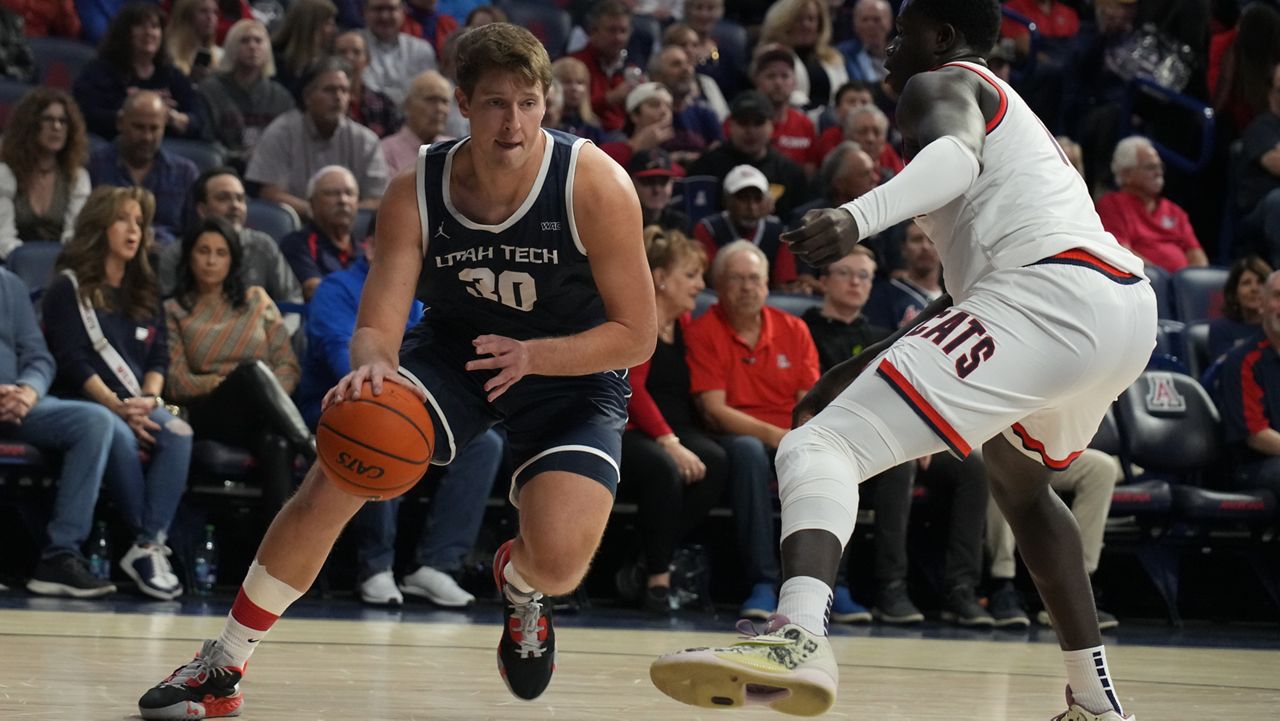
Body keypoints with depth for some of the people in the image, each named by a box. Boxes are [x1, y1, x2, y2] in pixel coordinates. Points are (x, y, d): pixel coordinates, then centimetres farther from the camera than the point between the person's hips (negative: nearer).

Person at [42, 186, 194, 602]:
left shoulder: (145, 292, 21)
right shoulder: (69, 288, 3)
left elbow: (159, 355, 13)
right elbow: (73, 360, -7)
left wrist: (149, 399, -9)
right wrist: (118, 407, -18)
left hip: (138, 404, 4)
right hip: (81, 402, -4)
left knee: (178, 433, -30)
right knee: (118, 435, -38)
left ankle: (147, 548, -37)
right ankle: (152, 543, -32)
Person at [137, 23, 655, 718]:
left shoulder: (594, 183, -24)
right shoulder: (417, 192, -17)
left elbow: (636, 335, -19)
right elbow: (376, 326, -17)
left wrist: (532, 355, -34)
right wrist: (370, 364, -42)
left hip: (572, 371, -2)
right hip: (452, 349, 2)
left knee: (557, 564, -24)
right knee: (336, 474, -19)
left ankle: (518, 584, 19)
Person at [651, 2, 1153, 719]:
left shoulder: (939, 83, 9)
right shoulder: (1018, 116, 37)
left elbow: (955, 153, -18)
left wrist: (860, 217, -36)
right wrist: (857, 369, 41)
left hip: (1048, 298, -10)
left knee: (821, 448, -18)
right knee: (1019, 478, 39)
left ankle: (799, 637, -46)